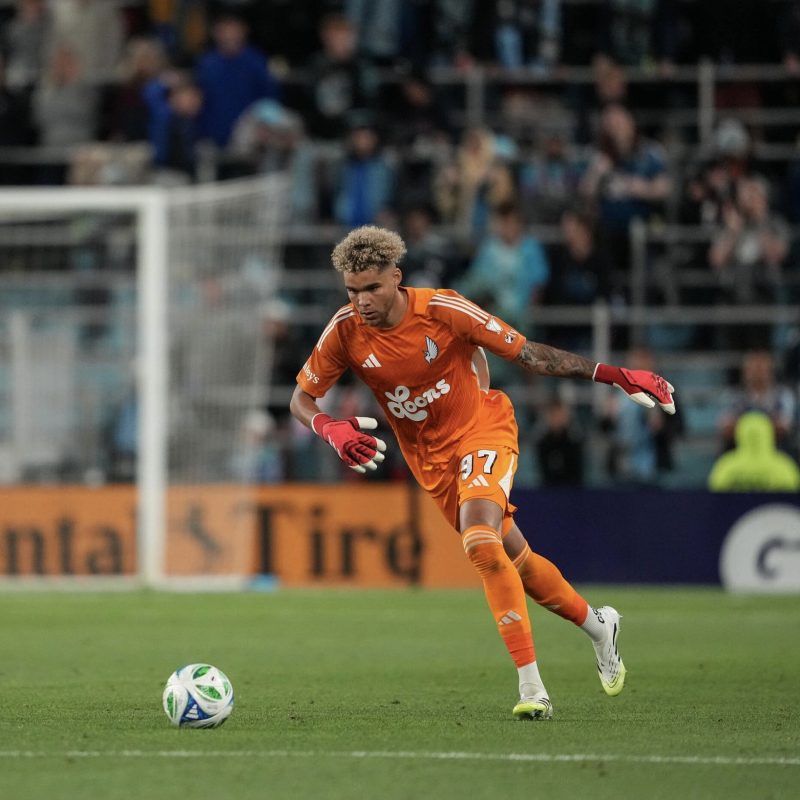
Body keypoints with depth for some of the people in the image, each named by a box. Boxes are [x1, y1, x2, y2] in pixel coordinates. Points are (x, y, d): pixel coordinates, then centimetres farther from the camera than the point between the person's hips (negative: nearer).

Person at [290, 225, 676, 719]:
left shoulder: (443, 310, -22)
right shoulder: (346, 331, -14)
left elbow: (531, 356, -15)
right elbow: (301, 401, -3)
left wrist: (618, 377, -19)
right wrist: (332, 430, -27)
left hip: (483, 428, -4)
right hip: (429, 457, 5)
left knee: (480, 540, -29)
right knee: (514, 559, 10)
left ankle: (531, 687, -27)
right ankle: (598, 625, 38)